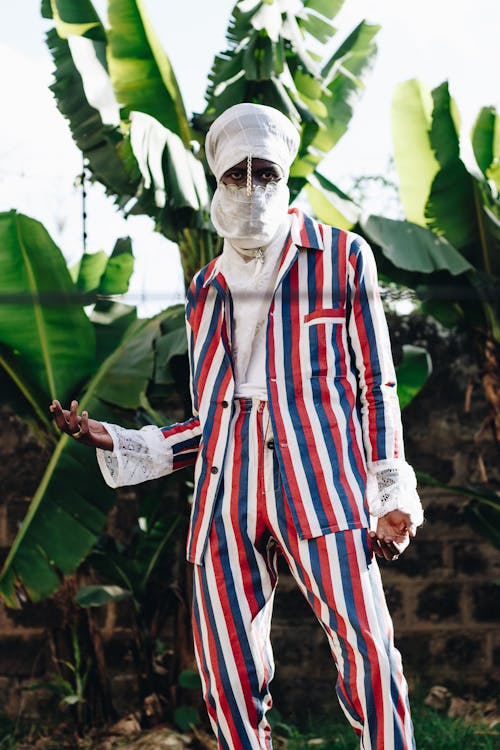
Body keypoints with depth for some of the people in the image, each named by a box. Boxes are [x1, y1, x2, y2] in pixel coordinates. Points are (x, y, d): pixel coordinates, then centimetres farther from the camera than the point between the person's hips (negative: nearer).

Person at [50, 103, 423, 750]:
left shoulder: (341, 258, 11)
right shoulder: (206, 291, 21)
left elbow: (375, 383, 9)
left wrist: (392, 494, 1)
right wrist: (113, 442, 13)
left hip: (321, 483, -3)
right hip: (227, 496, 4)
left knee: (367, 654, -17)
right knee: (228, 681, -1)